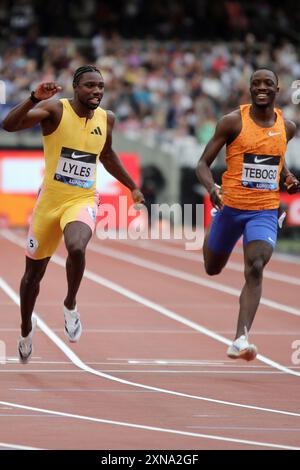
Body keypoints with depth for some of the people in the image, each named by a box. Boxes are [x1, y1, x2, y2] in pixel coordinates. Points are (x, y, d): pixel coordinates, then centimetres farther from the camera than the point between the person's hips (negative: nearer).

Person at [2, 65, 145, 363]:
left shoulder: (106, 119, 2)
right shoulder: (55, 109, -12)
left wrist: (132, 186, 25)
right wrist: (34, 99, -41)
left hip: (83, 201, 1)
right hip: (50, 200, -1)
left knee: (76, 248, -31)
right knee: (34, 271, 12)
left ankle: (70, 305, -4)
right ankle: (26, 329, 38)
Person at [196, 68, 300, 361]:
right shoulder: (233, 122, -9)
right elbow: (203, 164, -7)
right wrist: (211, 188, -28)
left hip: (265, 212, 1)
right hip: (231, 207, -1)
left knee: (255, 269, -20)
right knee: (213, 269, 17)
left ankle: (240, 340, -26)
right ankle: (211, 236, 56)